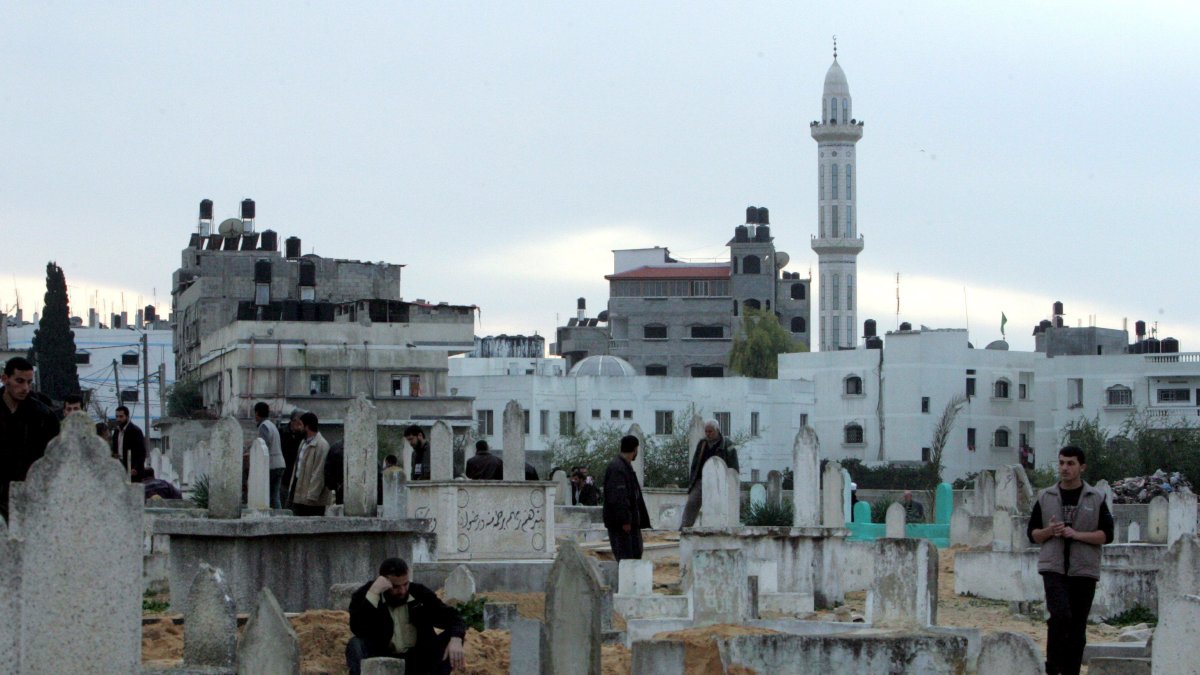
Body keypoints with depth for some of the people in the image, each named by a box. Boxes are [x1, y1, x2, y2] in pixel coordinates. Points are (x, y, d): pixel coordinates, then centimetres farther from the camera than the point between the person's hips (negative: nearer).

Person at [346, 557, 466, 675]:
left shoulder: (420, 594, 0)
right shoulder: (364, 595, -8)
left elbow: (452, 617, -3)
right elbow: (358, 630, -25)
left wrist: (456, 639, -27)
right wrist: (373, 593, -31)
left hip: (417, 660, 2)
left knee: (450, 640, -18)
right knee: (355, 645, -30)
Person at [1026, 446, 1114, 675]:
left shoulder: (1096, 499, 4)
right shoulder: (1045, 497, 8)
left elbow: (1107, 535, 0)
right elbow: (1032, 533, 12)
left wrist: (1076, 534, -14)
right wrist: (1049, 531, -10)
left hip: (1084, 570, 1)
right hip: (1054, 568, -1)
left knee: (1078, 626, 4)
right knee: (1060, 615, -20)